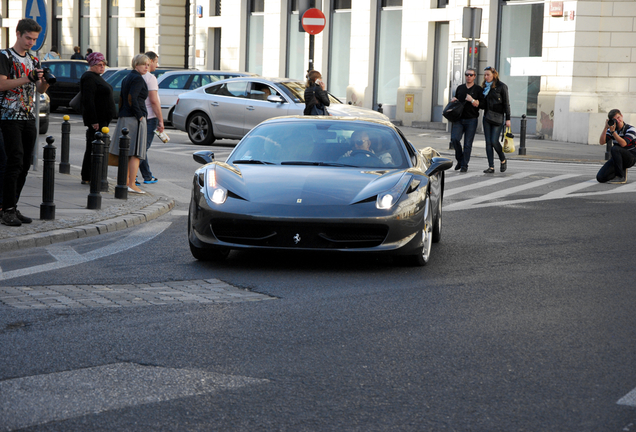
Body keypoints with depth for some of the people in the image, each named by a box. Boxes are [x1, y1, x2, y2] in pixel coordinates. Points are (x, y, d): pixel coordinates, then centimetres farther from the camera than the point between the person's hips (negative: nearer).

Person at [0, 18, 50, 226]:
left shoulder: (33, 60, 17)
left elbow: (40, 90, 13)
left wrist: (45, 82, -10)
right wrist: (27, 79, -24)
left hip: (29, 118, 7)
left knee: (24, 165, 4)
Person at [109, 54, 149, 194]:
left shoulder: (127, 78, 17)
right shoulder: (138, 79, -11)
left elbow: (121, 98, 18)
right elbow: (132, 98, -21)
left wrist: (121, 115, 19)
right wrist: (139, 115, -15)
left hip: (124, 118, 9)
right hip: (135, 119, -9)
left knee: (126, 153, 14)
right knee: (135, 153, -7)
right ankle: (132, 185, -9)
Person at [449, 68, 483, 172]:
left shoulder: (478, 89, 2)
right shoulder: (460, 88, 15)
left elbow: (481, 104, -3)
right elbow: (455, 100, 29)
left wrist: (472, 100, -18)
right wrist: (453, 100, 6)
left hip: (471, 120, -3)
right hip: (459, 119, 3)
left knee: (468, 143, -4)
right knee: (454, 139, -13)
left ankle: (464, 165, 5)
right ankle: (460, 159, 8)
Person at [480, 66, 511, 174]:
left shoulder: (501, 86, -4)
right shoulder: (484, 87, 13)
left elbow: (506, 103, -5)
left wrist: (508, 119, -10)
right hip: (487, 117, 6)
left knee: (494, 141, -12)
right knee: (488, 142, -1)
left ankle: (503, 161, 12)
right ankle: (491, 167, 0)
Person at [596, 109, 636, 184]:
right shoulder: (612, 129, 3)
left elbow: (623, 144, -26)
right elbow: (601, 142, -8)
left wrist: (613, 131, -27)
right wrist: (606, 128, -15)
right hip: (617, 158, 5)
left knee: (614, 149, -37)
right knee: (600, 178, -13)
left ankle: (621, 176, -23)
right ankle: (622, 171, 12)